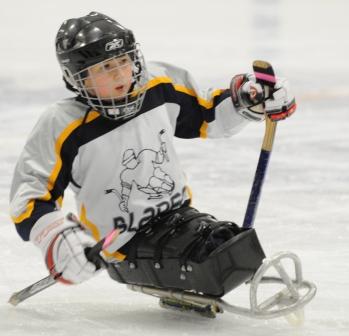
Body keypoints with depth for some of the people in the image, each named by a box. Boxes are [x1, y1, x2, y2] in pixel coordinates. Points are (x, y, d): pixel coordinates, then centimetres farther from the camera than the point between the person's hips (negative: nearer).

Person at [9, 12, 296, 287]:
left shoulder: (161, 86, -2)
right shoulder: (62, 127, -15)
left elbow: (206, 115, 15)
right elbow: (30, 196, -12)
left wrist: (247, 99, -2)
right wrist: (57, 239, -29)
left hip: (177, 213, 6)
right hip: (125, 243, -6)